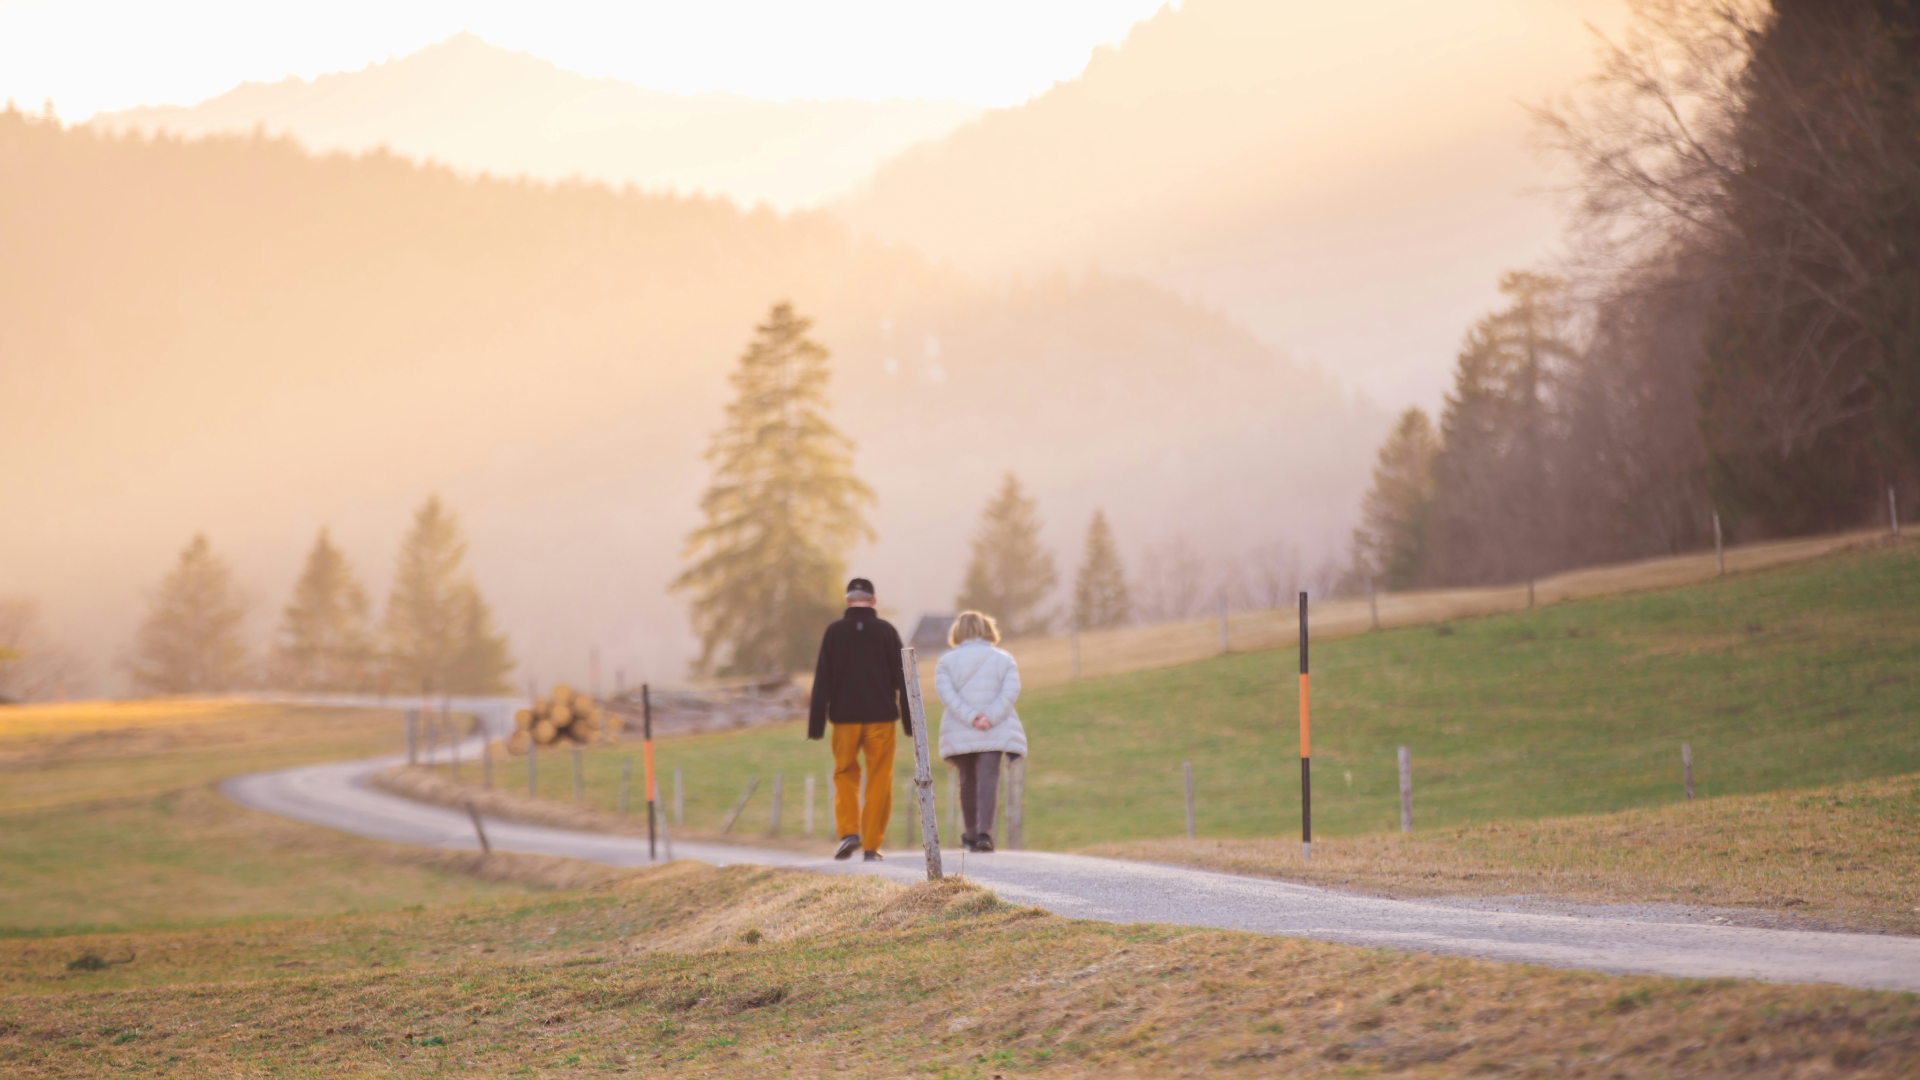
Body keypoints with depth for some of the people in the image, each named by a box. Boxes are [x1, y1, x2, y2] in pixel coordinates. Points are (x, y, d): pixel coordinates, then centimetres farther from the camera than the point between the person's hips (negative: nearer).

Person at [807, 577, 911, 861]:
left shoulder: (834, 632, 0)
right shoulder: (887, 631, 0)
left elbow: (822, 681, -1)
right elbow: (901, 679, 1)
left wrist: (816, 724, 0)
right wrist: (909, 721, 5)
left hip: (845, 717, 0)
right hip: (881, 717, 0)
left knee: (845, 774, 13)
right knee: (879, 780, 5)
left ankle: (848, 831, -7)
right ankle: (872, 845, 2)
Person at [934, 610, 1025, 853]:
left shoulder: (946, 662, 7)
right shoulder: (1004, 660, 8)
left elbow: (947, 694, -8)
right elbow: (1010, 692, -6)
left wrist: (971, 717, -13)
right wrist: (989, 717, -14)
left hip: (960, 733, 1)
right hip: (996, 733, -1)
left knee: (968, 780, 15)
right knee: (989, 777, -8)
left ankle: (970, 834, 26)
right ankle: (985, 831, -26)